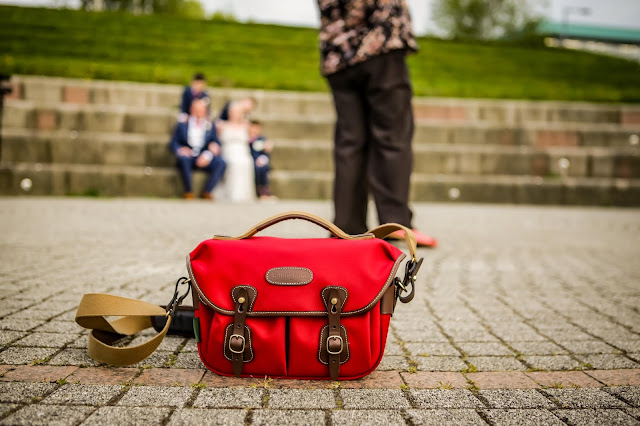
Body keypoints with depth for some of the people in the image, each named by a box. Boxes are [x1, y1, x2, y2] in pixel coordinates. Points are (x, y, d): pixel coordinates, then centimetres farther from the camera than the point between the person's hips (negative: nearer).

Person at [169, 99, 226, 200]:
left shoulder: (210, 126, 15)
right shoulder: (182, 125, 12)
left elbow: (216, 144, 5)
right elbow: (173, 143, 8)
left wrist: (208, 155, -15)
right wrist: (180, 150, -16)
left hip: (204, 158, 1)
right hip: (187, 157, -1)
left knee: (221, 163, -27)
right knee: (183, 158, -37)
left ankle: (207, 191, -23)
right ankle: (188, 191, -28)